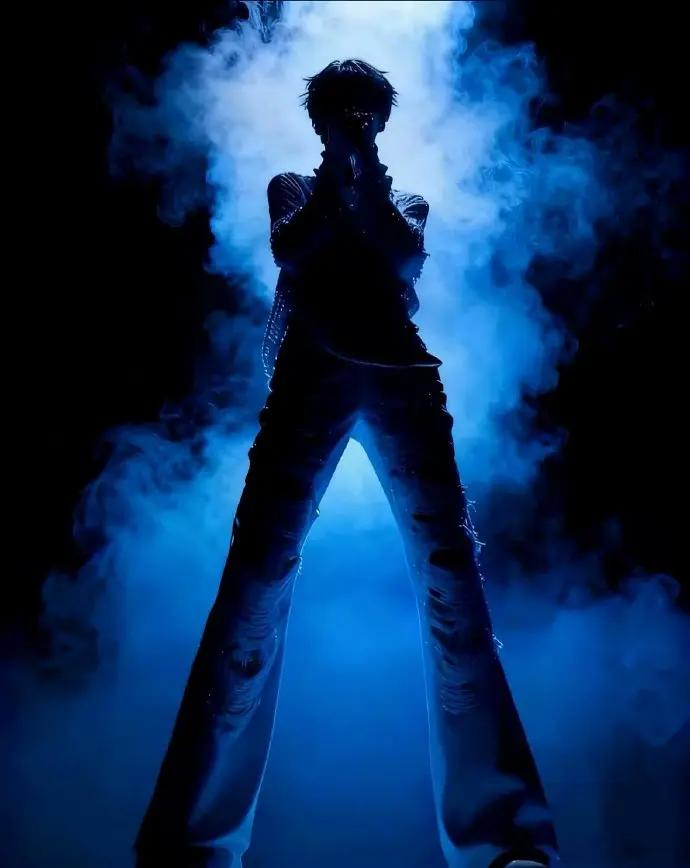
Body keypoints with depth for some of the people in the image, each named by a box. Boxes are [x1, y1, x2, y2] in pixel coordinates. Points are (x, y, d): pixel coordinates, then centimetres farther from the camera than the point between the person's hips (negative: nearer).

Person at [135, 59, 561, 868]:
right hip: (311, 374, -1)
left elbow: (408, 257, 7)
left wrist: (367, 174, 7)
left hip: (401, 375, 1)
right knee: (257, 574, -14)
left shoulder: (406, 198, 29)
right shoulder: (292, 187, 29)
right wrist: (332, 178, 8)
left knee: (448, 577, -12)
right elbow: (288, 250, 7)